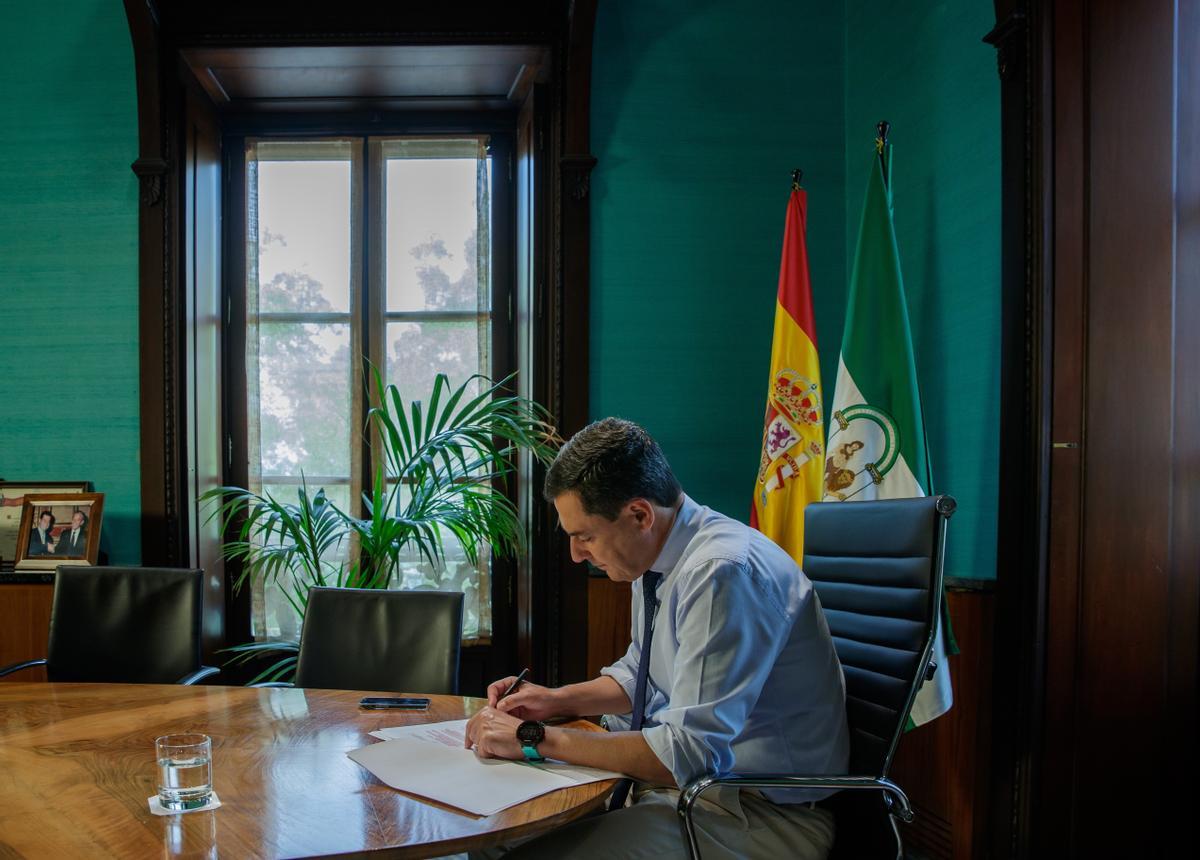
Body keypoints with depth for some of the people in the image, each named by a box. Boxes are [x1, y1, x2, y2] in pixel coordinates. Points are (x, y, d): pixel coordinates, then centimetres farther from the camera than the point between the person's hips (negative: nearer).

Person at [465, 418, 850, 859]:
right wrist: (556, 700, 4)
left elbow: (689, 754, -27)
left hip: (759, 813, -8)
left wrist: (536, 738, -21)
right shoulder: (655, 556, 2)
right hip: (687, 773, 8)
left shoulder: (724, 573, -26)